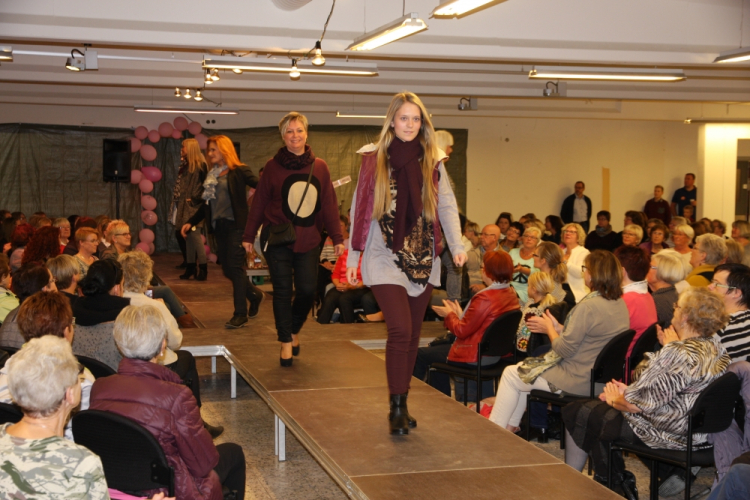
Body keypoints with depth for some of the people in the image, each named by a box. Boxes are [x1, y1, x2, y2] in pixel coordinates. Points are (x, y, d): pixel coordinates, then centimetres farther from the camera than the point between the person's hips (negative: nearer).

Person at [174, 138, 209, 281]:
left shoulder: (200, 165, -8)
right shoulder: (185, 166, 18)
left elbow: (204, 185, -14)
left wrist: (194, 199, -16)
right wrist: (176, 200, 12)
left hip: (193, 206, -8)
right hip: (183, 206, 8)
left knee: (194, 235, -12)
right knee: (187, 237, 7)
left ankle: (203, 268, -8)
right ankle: (190, 267, 11)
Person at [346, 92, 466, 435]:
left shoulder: (432, 162, 7)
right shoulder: (374, 159, 2)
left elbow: (446, 205, 3)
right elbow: (360, 209, 5)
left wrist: (457, 245, -12)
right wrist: (353, 257, 4)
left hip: (422, 259, 3)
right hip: (385, 258, -3)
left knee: (413, 335, 8)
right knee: (400, 329, -16)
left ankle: (402, 404, 19)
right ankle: (397, 407, -9)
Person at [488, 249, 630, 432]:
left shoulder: (589, 306, -26)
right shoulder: (619, 304, 2)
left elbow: (563, 350, -20)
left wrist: (549, 328, -2)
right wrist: (558, 327, 9)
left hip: (578, 380, -9)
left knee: (510, 375, 9)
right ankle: (510, 425, 32)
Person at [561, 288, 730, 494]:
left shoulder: (679, 355, -29)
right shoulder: (716, 347, -2)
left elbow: (637, 403, -23)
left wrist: (615, 399, -4)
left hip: (664, 433, -9)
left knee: (574, 412, 9)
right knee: (596, 409, 25)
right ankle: (615, 479, 30)